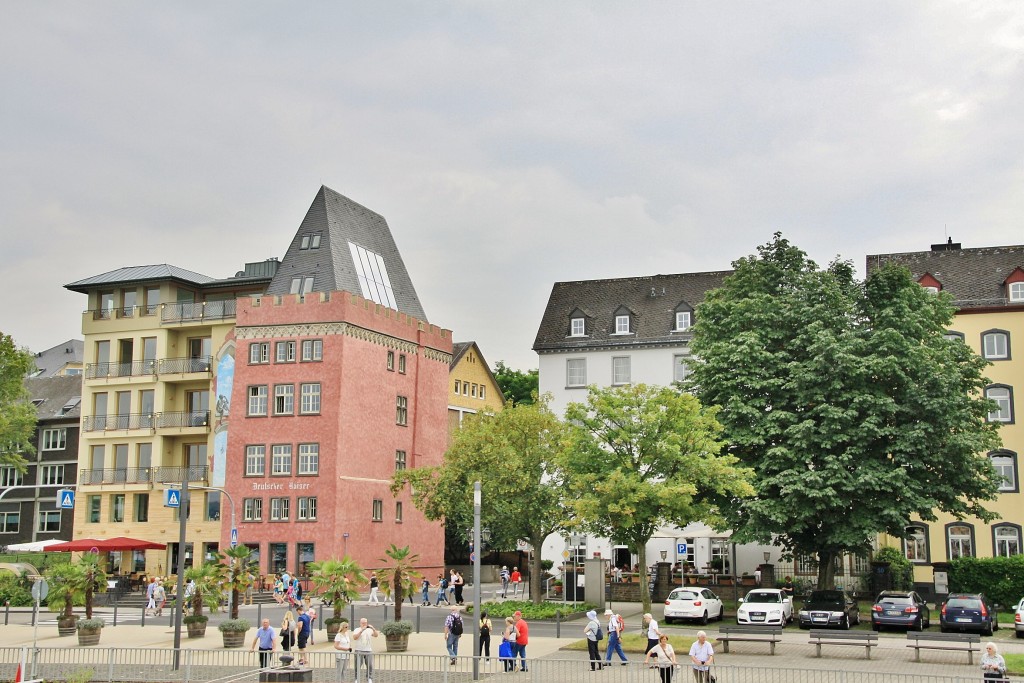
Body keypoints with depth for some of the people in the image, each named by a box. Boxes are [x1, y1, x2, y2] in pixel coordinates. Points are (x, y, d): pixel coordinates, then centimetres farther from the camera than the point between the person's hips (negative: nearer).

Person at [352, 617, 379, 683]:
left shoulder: (370, 630, 9)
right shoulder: (357, 630, 2)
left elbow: (376, 635, -4)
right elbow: (354, 637, -14)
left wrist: (373, 628, -21)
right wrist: (361, 630, -22)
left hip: (368, 650, 2)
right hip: (359, 650, -2)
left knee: (370, 665, 0)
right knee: (357, 666, 0)